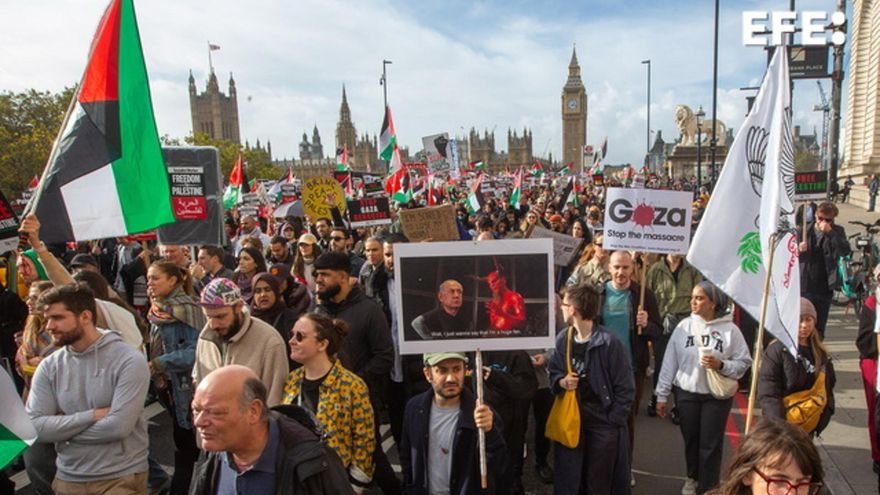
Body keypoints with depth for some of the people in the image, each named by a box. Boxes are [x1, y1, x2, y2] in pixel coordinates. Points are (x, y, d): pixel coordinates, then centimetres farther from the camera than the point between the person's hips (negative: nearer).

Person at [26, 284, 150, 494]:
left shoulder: (129, 361, -17)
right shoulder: (48, 367, -1)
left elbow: (119, 426, -23)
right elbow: (34, 427, -9)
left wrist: (62, 428, -11)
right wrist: (92, 415, -19)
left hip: (121, 477, -4)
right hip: (68, 477, 5)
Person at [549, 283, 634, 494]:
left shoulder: (610, 343, -17)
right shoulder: (562, 339, -1)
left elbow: (625, 389, -11)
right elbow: (553, 373, 12)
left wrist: (613, 422, -12)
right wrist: (561, 381, -9)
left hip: (604, 425, -4)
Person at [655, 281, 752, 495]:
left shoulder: (730, 329, -9)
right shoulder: (684, 326, -5)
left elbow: (744, 363, -4)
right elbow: (669, 361, -2)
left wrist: (721, 365, -22)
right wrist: (662, 395, 0)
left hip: (717, 396, -2)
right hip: (686, 393, 2)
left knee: (711, 443, 5)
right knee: (690, 440, 16)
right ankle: (693, 478, 40)